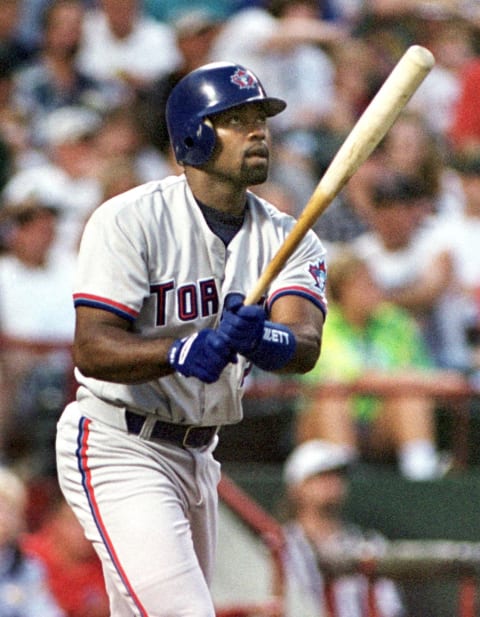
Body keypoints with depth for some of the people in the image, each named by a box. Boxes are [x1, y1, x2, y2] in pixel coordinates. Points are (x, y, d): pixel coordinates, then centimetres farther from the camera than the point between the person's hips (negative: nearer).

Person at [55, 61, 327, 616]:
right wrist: (183, 352, -38)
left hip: (196, 458, 7)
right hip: (118, 448, -7)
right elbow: (92, 350, -21)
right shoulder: (130, 220, -13)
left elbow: (306, 346, -15)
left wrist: (267, 341, -38)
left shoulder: (285, 238, 3)